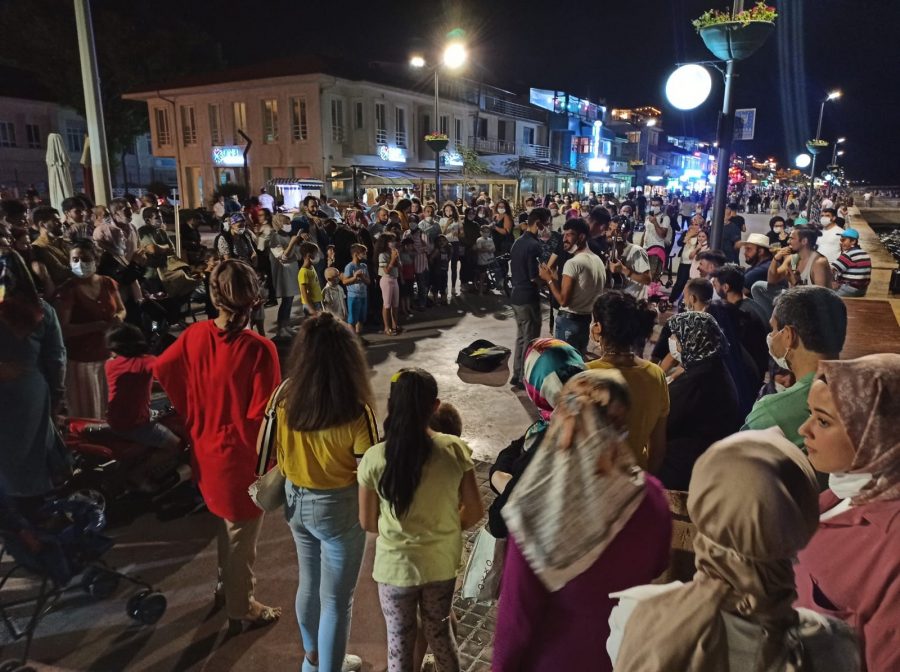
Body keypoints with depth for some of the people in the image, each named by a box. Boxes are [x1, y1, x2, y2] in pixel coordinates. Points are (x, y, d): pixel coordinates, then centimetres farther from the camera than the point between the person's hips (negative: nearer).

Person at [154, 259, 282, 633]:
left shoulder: (195, 335, -8)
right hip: (242, 455, -7)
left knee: (227, 522, 29)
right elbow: (263, 414, -25)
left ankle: (225, 587, 48)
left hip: (206, 447, 7)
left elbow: (162, 368, 7)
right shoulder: (259, 349, -28)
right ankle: (241, 611, 32)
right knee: (242, 534, 13)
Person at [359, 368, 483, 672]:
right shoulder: (456, 450, -17)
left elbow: (367, 522, -7)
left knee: (400, 639, 21)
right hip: (442, 562, 2)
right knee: (439, 630, 27)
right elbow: (475, 510, -8)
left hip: (395, 566, -1)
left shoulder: (374, 458, -19)